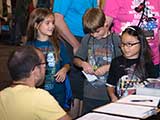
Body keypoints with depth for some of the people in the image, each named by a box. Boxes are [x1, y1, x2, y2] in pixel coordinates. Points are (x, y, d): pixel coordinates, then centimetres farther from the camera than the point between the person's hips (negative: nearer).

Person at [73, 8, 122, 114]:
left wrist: (108, 67, -18)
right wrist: (83, 63, -6)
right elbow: (76, 59, 14)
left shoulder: (115, 39, -6)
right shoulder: (87, 39, 7)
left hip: (109, 94, -4)